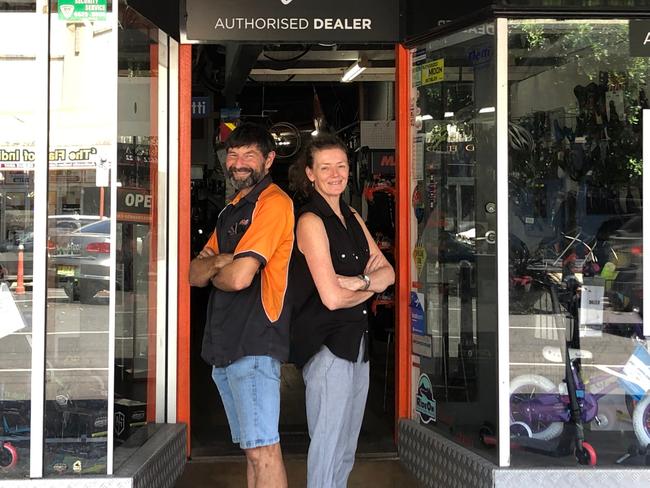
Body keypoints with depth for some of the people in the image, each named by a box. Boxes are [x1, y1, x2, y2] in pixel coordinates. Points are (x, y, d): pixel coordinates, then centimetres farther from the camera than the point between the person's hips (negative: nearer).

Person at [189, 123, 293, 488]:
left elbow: (239, 277, -20)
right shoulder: (232, 211, 21)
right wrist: (220, 262, -6)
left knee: (263, 449, -10)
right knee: (251, 449, 14)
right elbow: (194, 274, 15)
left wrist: (212, 273, 2)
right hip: (224, 346, 10)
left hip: (255, 344, -10)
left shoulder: (273, 203, -10)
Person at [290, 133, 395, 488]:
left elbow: (388, 273, 7)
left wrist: (358, 281, -13)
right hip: (327, 346, -8)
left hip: (356, 342, 8)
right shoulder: (311, 221, -12)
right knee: (328, 448, -3)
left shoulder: (352, 218, 13)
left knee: (346, 449, 15)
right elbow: (332, 297, -18)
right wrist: (370, 285, 0)